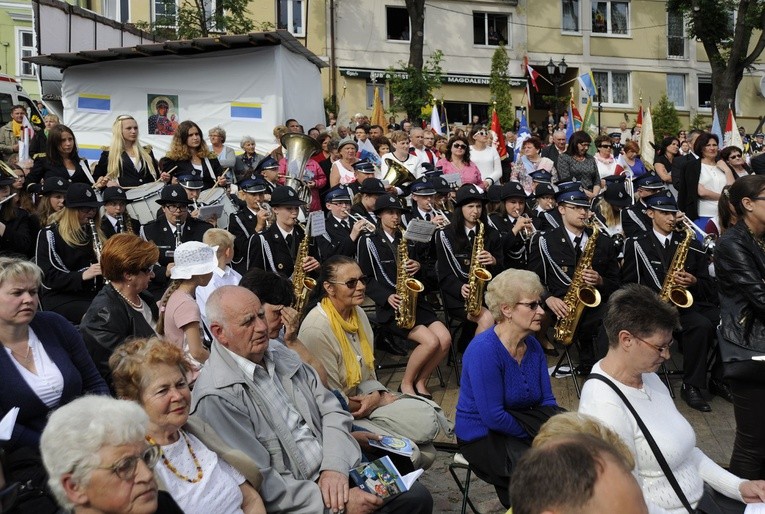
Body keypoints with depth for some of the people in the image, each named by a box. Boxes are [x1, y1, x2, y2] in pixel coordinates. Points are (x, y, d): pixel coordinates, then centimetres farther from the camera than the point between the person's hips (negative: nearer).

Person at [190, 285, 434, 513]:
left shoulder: (279, 353, 7)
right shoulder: (216, 397, -16)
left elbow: (332, 410, 7)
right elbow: (260, 484, -19)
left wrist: (335, 467, -10)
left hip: (336, 473, 7)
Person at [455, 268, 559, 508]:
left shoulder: (533, 346, 0)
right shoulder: (484, 349, -23)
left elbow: (547, 401, 5)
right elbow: (493, 417, -25)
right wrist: (537, 434, -16)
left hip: (523, 430, 7)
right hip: (482, 436, -7)